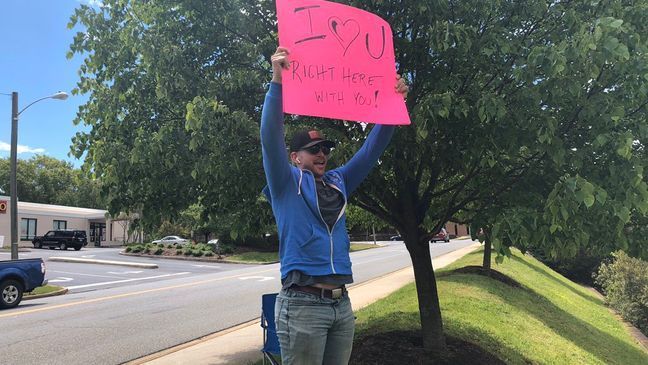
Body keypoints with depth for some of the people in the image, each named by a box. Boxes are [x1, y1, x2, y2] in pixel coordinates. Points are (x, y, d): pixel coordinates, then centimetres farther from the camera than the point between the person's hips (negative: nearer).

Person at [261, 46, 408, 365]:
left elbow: (371, 150, 16)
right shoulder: (286, 183, 1)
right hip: (302, 303, -6)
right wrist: (277, 82, -23)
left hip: (341, 303, 6)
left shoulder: (337, 183, 16)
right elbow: (271, 138, -13)